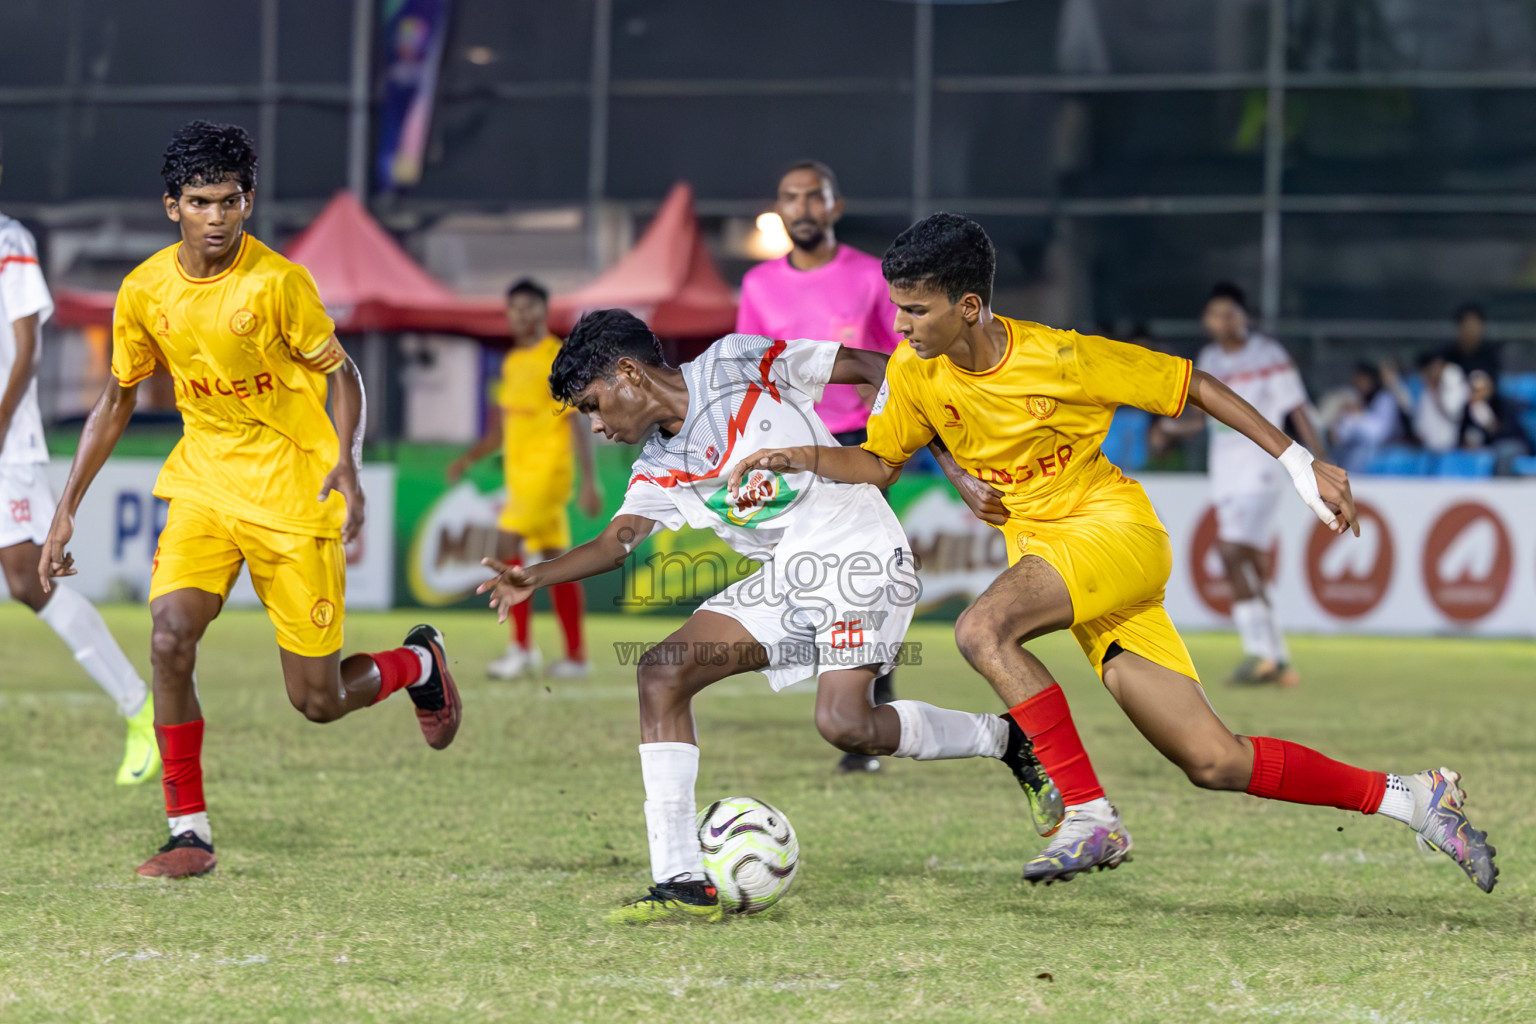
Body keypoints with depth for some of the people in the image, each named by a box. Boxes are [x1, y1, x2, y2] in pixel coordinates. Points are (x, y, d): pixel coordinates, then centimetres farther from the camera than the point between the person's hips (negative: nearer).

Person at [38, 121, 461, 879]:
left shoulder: (277, 282, -16)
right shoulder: (145, 291, -3)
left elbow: (340, 372, -5)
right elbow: (117, 400, 10)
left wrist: (346, 463, -23)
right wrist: (66, 510, 7)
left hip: (294, 492, -4)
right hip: (204, 482, 4)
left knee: (318, 701, 0)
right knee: (169, 638, -20)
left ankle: (417, 664, 35)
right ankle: (189, 833, -10)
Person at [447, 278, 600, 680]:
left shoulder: (558, 359, -10)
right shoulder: (512, 363, 15)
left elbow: (578, 422, -12)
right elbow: (501, 427, 21)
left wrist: (589, 482, -16)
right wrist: (469, 458, 9)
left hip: (547, 470, -8)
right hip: (520, 473, 8)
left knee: (507, 545, -16)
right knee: (554, 559, 8)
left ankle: (522, 647, -13)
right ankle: (576, 655, 10)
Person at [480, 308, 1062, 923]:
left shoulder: (737, 365, -7)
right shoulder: (657, 475, 10)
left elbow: (876, 368, -6)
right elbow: (618, 541, -7)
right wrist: (537, 577, -25)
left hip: (858, 553, -7)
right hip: (784, 579, 7)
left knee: (842, 722, -24)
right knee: (661, 672, -9)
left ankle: (1007, 740, 1)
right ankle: (682, 882, -12)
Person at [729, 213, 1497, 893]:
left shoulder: (1060, 358, -18)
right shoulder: (916, 371, -3)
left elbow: (1194, 388, -8)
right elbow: (878, 463, 10)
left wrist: (1300, 465, -6)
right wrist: (800, 458, -9)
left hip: (1116, 529, -6)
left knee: (982, 629, -31)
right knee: (1214, 764, 0)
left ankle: (1090, 816, -23)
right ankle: (1412, 799, 13)